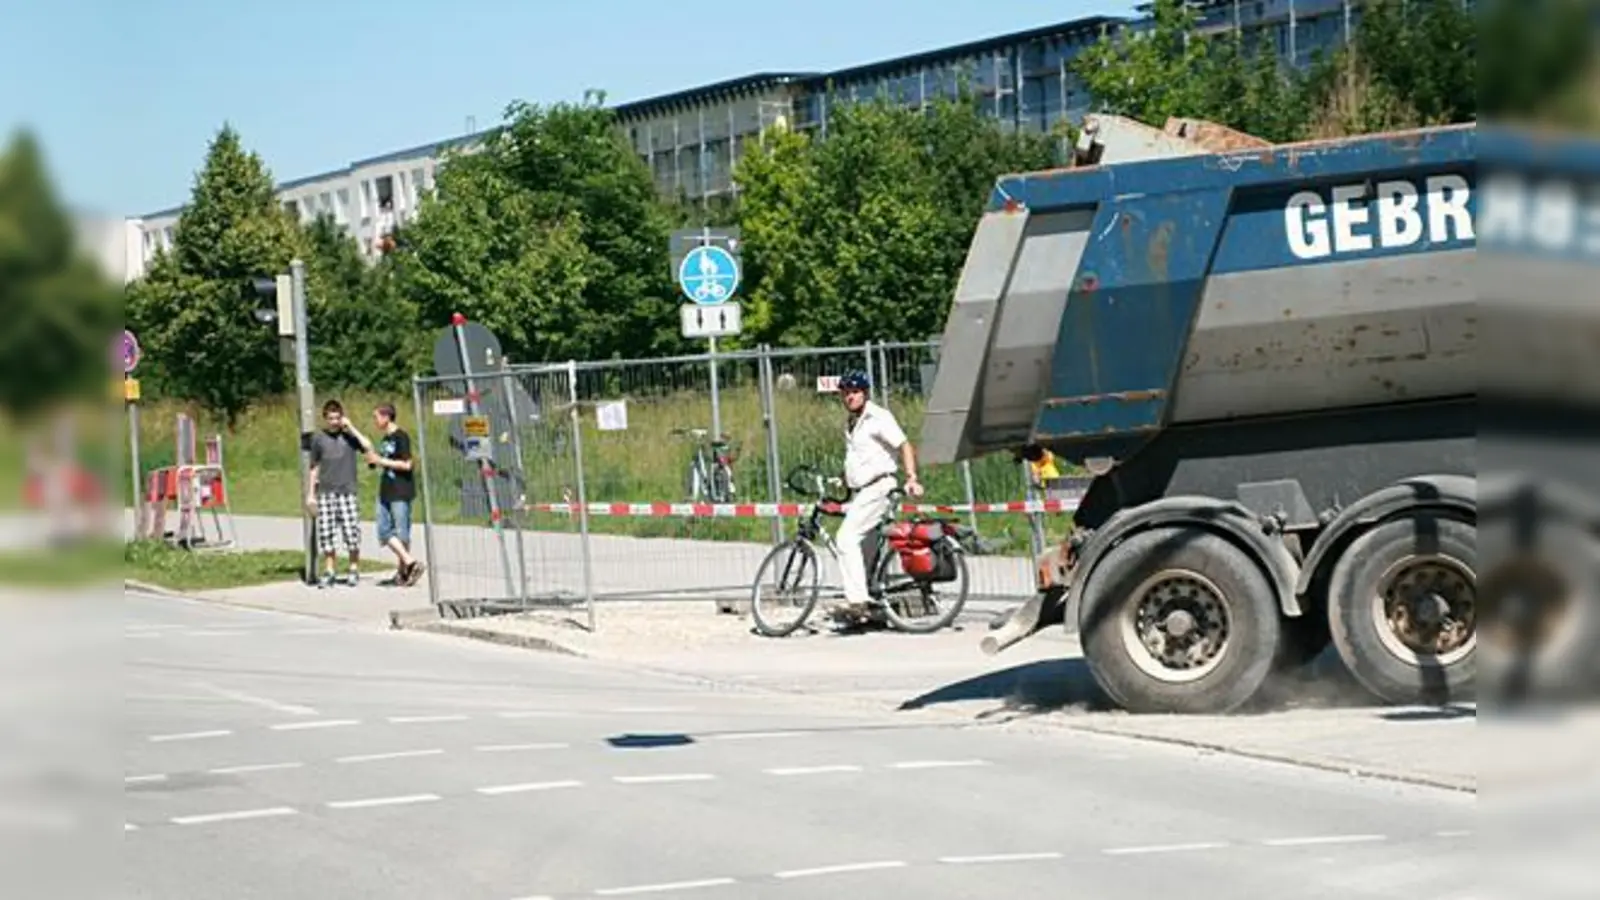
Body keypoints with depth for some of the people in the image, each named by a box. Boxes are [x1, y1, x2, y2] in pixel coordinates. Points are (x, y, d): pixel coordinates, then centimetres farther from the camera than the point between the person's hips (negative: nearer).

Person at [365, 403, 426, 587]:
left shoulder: (401, 437, -10)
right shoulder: (385, 439, 15)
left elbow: (406, 464, -17)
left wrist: (381, 461, -14)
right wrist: (374, 460, 6)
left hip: (401, 492, -9)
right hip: (386, 492, 9)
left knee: (401, 532, -4)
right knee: (384, 531, 2)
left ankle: (403, 571, 2)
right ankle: (409, 562, 4)